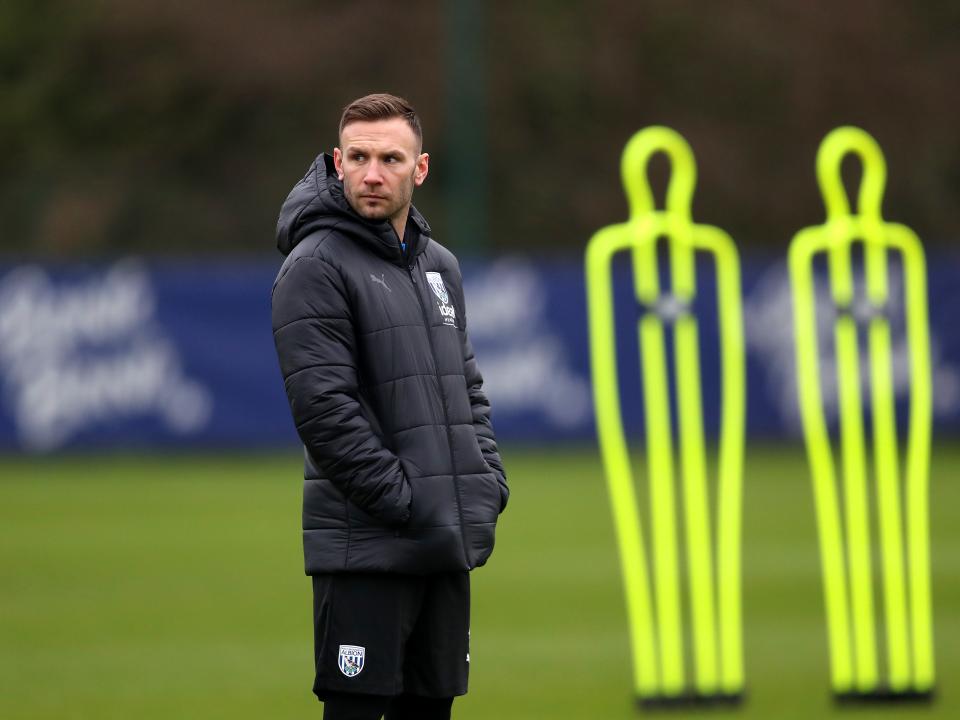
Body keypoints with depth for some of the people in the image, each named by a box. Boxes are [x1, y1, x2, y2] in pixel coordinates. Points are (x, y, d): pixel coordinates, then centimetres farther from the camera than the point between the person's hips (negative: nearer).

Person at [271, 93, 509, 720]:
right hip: (367, 546, -7)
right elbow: (324, 408, -16)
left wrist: (490, 482, 6)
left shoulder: (440, 267, 16)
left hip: (448, 548, 7)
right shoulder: (316, 267, -8)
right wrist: (403, 501, -18)